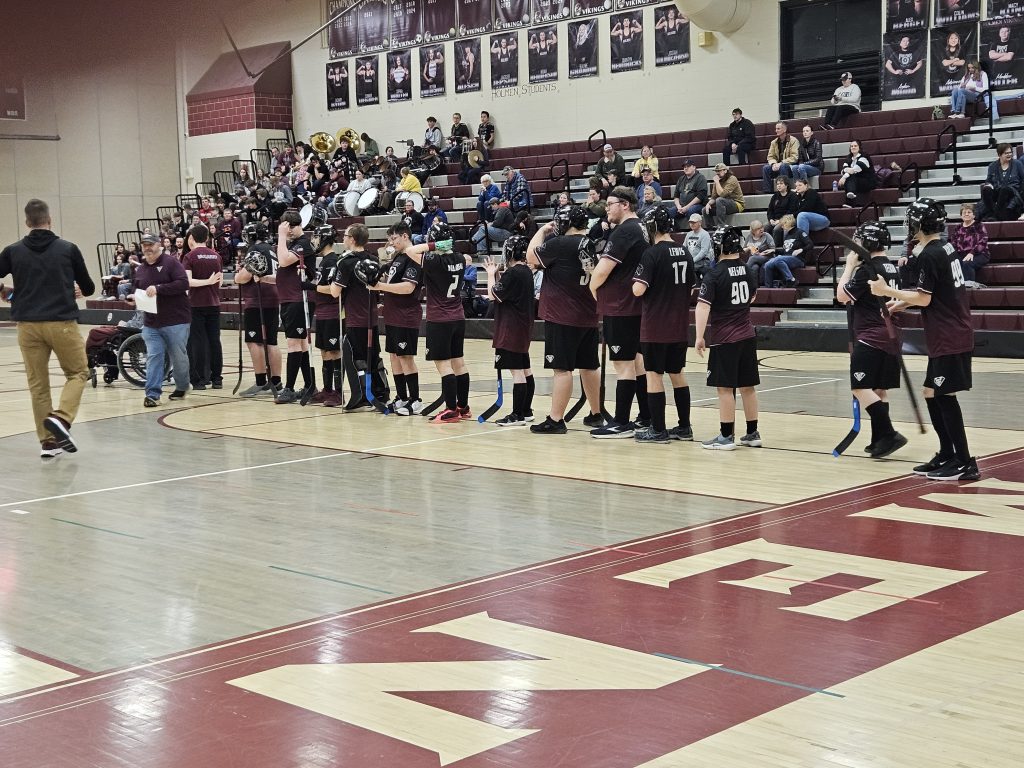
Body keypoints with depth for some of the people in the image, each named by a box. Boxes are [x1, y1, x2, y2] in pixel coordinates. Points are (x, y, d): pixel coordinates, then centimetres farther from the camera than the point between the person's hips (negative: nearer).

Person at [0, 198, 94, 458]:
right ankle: (61, 418, -11)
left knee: (37, 384, 10)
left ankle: (48, 441, 10)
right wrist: (77, 290, 33)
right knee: (78, 373, 12)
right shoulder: (68, 249, 0)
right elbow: (88, 288, 9)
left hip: (28, 325, 3)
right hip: (62, 322, -2)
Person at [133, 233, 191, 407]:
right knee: (153, 357, -3)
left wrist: (158, 289, -23)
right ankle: (153, 394, -5)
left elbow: (183, 283, -18)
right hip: (151, 323, 5)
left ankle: (182, 387, 28)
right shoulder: (140, 270, 14)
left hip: (176, 321, -5)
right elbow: (137, 292, 28)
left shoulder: (171, 262, -6)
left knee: (179, 357, 6)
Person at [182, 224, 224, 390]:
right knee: (214, 341, 7)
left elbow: (187, 281, -19)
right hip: (214, 303, 4)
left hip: (196, 304, -4)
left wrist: (207, 281, -13)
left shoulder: (190, 257, -7)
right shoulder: (216, 256, 8)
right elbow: (220, 282, 11)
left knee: (197, 342, 0)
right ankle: (217, 378, 10)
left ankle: (199, 379, 0)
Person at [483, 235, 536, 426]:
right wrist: (496, 274, 14)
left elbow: (493, 295, -13)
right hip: (524, 327, 10)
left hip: (511, 329, -10)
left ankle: (517, 415, -8)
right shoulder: (526, 271, 12)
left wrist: (491, 274, 0)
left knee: (516, 371, -9)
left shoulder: (512, 273, -17)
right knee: (525, 369, 14)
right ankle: (526, 411, 21)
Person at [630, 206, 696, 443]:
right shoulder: (684, 252, 7)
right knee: (677, 373, 15)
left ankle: (658, 430, 5)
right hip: (680, 326, 7)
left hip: (656, 327, -7)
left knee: (654, 374, 2)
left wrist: (635, 284, 0)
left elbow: (638, 290, -20)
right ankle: (684, 427, 20)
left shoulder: (652, 253, -15)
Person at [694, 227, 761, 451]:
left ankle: (726, 436, 2)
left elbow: (703, 306, -22)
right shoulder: (746, 270, 7)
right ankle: (752, 434, 17)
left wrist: (699, 337, -22)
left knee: (725, 388, -2)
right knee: (747, 386, 11)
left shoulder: (714, 275, -13)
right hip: (747, 336, 6)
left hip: (724, 339, -6)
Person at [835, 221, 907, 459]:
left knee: (861, 388, -10)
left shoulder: (866, 269, -13)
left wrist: (850, 266, -3)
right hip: (891, 336, 9)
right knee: (880, 389, 11)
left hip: (870, 338, -9)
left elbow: (842, 296, -10)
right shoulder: (892, 268, 13)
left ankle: (888, 434, -19)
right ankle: (879, 440, 13)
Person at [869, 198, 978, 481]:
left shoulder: (929, 256, -15)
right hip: (954, 334, 9)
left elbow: (924, 298, -16)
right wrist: (905, 302, 20)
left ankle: (965, 463, -3)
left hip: (948, 339, -9)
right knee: (932, 394, 14)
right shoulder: (946, 249, 13)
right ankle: (947, 455, 20)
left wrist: (887, 291, -10)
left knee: (945, 396, -5)